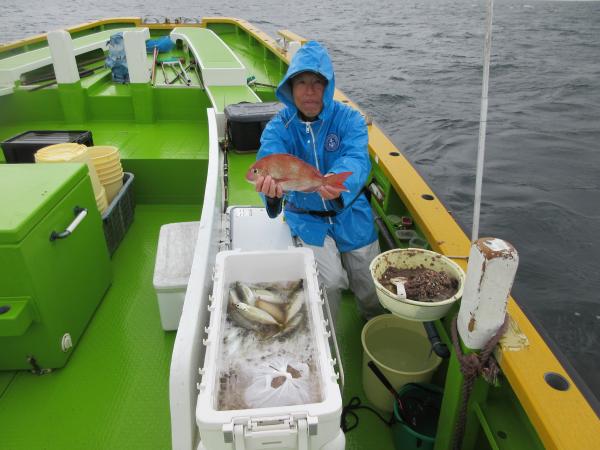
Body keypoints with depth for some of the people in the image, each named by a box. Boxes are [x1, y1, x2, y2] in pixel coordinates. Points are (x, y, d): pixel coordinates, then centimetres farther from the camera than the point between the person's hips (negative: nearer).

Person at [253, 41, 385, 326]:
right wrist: (272, 186, -59)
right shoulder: (279, 126, -14)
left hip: (350, 213, 1)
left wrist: (339, 183, -58)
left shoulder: (349, 119, -15)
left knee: (371, 288, 10)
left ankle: (376, 326, 48)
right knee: (331, 280, -19)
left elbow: (357, 159, -33)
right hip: (306, 217, -1)